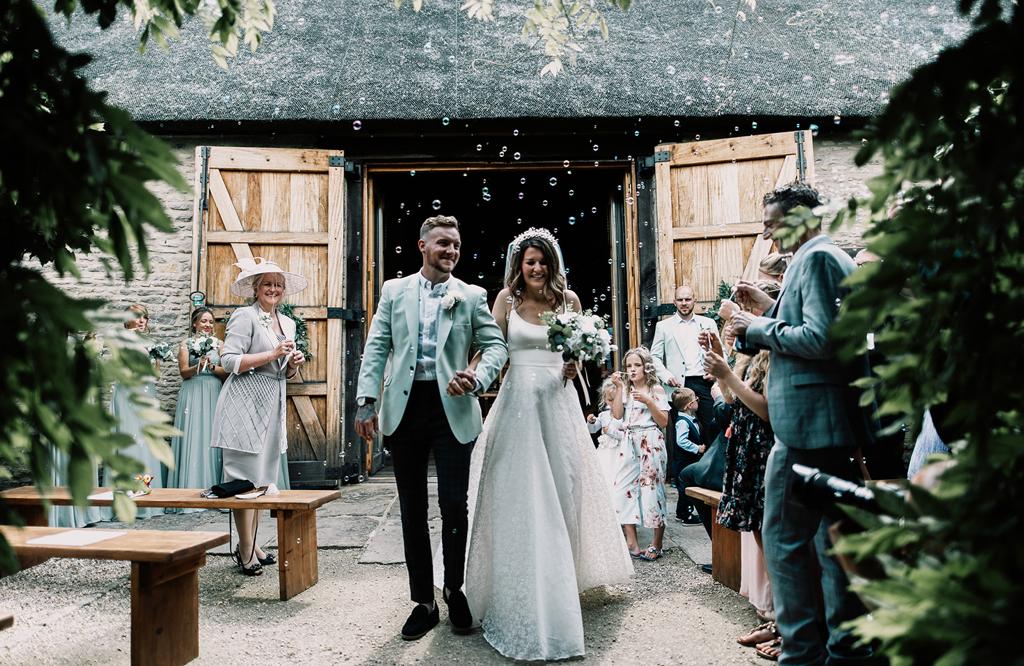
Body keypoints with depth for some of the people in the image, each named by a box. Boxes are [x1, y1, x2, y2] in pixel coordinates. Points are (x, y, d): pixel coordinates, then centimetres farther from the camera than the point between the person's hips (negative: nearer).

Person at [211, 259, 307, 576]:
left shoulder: (287, 323, 16)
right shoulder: (245, 316, -6)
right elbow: (229, 360, -15)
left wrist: (293, 364, 3)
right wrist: (272, 354, -18)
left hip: (272, 406, 8)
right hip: (245, 404, -8)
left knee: (263, 478, 10)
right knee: (245, 479, -4)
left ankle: (251, 545, 20)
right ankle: (246, 550, 4)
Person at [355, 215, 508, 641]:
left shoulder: (472, 296, 6)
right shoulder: (394, 291, 8)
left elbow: (495, 344, 2)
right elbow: (376, 348, 3)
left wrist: (478, 378, -18)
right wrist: (367, 400, -7)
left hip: (453, 408, -1)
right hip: (404, 408, 2)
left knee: (454, 505, 1)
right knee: (412, 508, 9)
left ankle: (454, 590, 26)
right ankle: (423, 601, 23)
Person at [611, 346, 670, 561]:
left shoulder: (656, 389, 4)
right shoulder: (625, 390, 14)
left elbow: (663, 421, -2)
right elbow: (616, 416, -1)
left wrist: (648, 401, -14)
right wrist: (619, 388, -5)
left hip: (650, 444, -4)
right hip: (628, 444, 4)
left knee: (652, 487, -5)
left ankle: (657, 543, 7)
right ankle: (631, 542, 4)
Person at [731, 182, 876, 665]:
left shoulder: (815, 258, -12)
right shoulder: (837, 258, 19)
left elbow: (820, 339, -22)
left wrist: (758, 327, -11)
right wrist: (770, 307, 15)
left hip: (806, 423, -11)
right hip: (837, 422, 11)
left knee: (783, 537, -2)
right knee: (834, 535, 17)